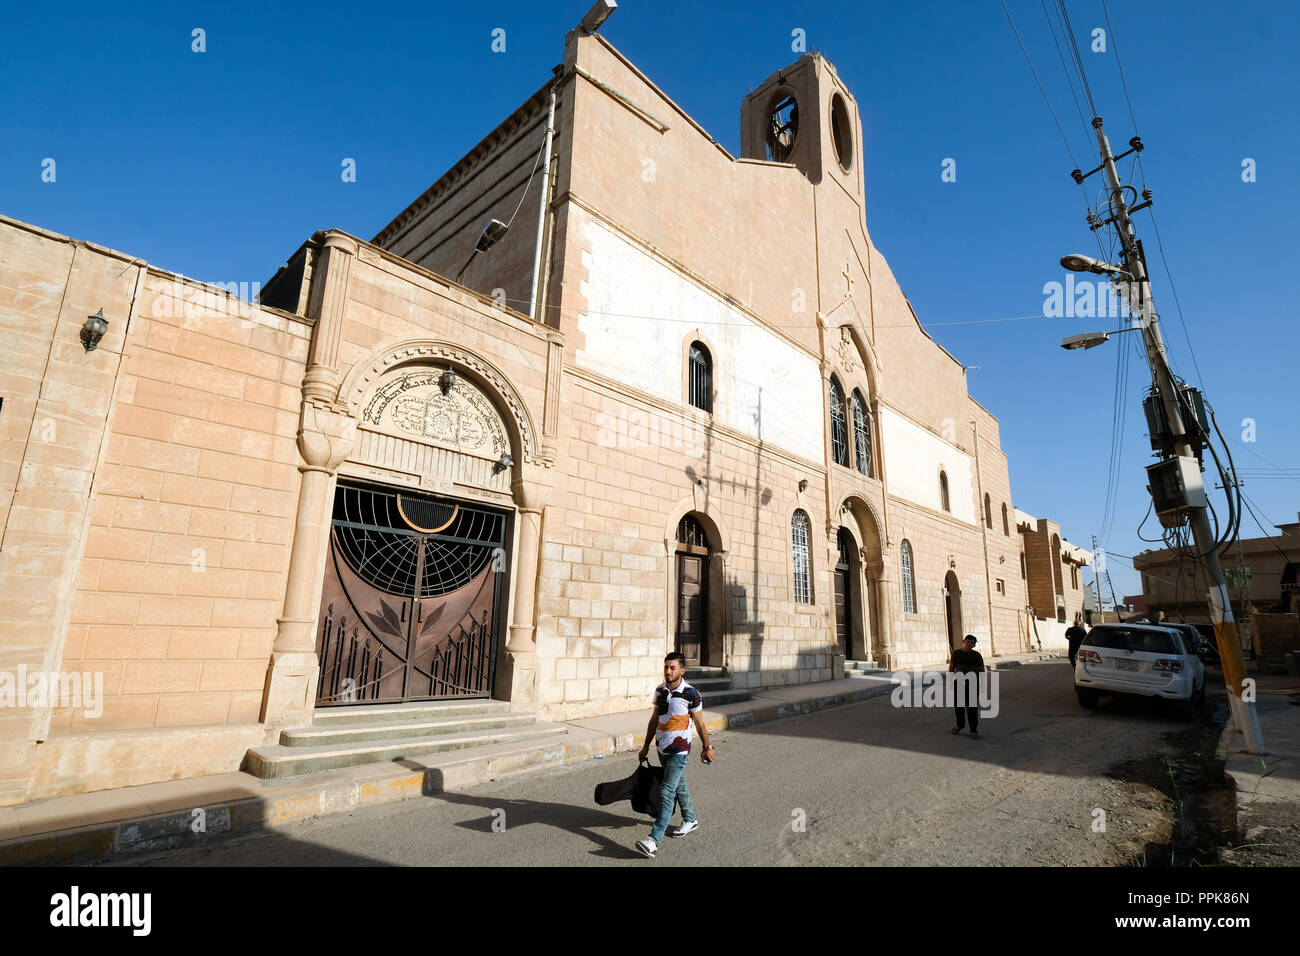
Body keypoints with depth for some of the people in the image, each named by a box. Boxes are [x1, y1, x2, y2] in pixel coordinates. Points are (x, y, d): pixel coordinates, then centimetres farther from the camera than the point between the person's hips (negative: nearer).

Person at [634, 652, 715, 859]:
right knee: (678, 786, 21)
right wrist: (646, 745, 14)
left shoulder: (691, 694, -15)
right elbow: (654, 719, 12)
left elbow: (699, 723, -3)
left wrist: (707, 747, 5)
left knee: (667, 793, -11)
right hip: (662, 748, 6)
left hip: (679, 750, -6)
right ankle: (690, 820, 41)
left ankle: (654, 841, -12)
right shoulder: (660, 691, 2)